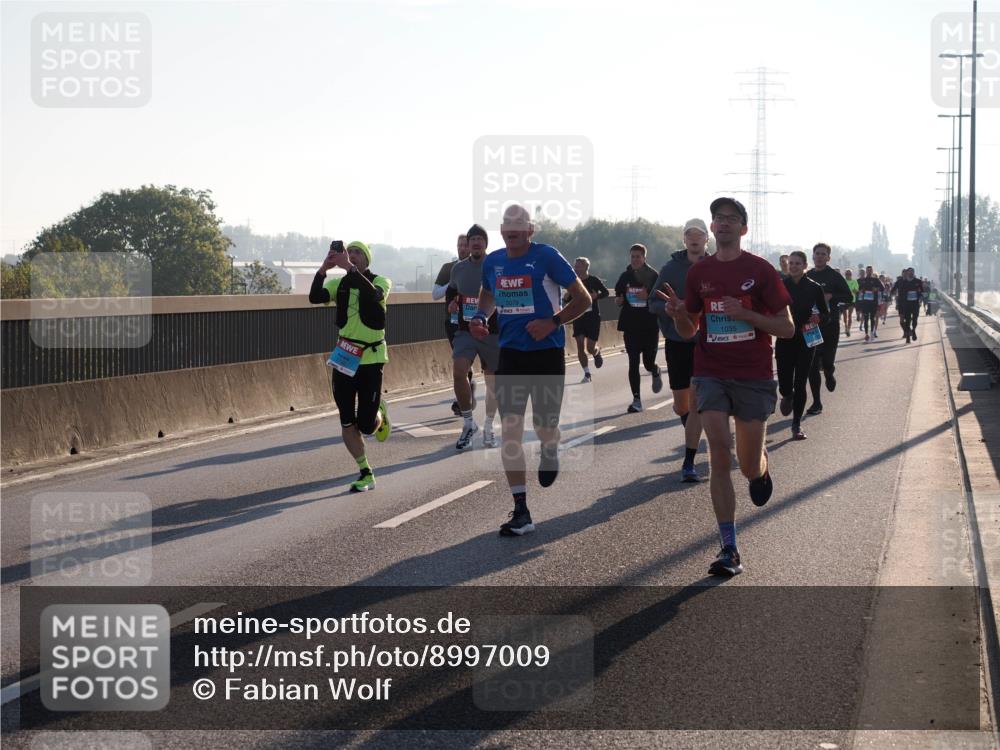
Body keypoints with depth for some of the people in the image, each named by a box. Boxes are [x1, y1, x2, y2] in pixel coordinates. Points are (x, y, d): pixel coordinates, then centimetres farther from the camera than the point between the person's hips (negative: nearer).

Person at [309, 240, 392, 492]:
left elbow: (373, 295, -26)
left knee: (366, 425, -4)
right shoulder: (339, 284, 6)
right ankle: (366, 474, 13)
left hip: (371, 358, -3)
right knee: (347, 423, 0)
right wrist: (323, 269, -26)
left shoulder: (381, 282, -2)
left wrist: (349, 268, -33)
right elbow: (315, 297, -13)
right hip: (344, 358, 3)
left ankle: (380, 414, 32)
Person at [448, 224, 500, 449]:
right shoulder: (458, 268, 6)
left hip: (492, 332, -2)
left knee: (492, 382, 9)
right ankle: (469, 423, -3)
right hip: (465, 331, 2)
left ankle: (488, 428, 28)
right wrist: (451, 302, 3)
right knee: (459, 372, -19)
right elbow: (451, 290, 24)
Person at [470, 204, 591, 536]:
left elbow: (583, 299, -6)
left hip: (547, 351, -4)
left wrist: (553, 322, -19)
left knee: (545, 428, 1)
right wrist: (480, 316, 6)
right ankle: (521, 512, -3)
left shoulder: (547, 257, -10)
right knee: (510, 431, -5)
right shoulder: (492, 262, 5)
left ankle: (550, 453, 43)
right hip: (511, 353, 4)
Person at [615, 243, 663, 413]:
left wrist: (648, 296, -21)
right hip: (630, 326, 2)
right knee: (633, 363, -3)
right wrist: (619, 300, -5)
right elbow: (618, 296, 18)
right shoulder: (625, 276, 7)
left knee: (648, 363, 2)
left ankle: (656, 372, 41)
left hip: (650, 326, -2)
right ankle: (636, 399, 1)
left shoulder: (652, 275, -2)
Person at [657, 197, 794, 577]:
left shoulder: (760, 270, -3)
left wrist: (745, 314, -17)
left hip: (753, 377, -1)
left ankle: (761, 469, 46)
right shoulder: (699, 273, 6)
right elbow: (688, 331, 14)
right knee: (719, 458, -11)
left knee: (749, 467, 6)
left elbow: (787, 328, -3)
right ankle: (729, 550, -9)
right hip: (712, 376, 1)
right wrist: (678, 314, -9)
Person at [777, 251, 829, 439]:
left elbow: (826, 313, 5)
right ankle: (787, 396, 37)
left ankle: (797, 425, 7)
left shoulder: (814, 287, -1)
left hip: (806, 340, -1)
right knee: (784, 382, -2)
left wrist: (818, 318, -16)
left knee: (800, 383, -2)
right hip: (784, 339, 1)